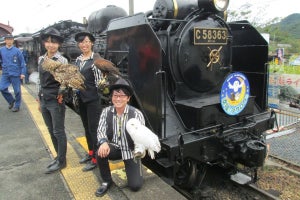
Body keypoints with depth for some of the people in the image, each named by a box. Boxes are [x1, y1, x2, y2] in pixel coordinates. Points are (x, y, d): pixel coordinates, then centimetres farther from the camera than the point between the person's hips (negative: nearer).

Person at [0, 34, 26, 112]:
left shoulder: (17, 50, -4)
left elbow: (22, 62, -4)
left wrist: (23, 73, -8)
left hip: (15, 74, -3)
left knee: (17, 90, 3)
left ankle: (17, 106, 19)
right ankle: (11, 100, 21)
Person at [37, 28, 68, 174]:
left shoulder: (62, 60, -10)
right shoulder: (41, 59, 8)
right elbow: (41, 81, 14)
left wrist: (60, 94, -22)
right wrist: (39, 99, 16)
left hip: (56, 101, -7)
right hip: (44, 100, 7)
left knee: (58, 132, 3)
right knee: (51, 131, 15)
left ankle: (61, 161, 17)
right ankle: (59, 156, 31)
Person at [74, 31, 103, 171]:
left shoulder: (96, 59, -10)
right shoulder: (78, 59, 10)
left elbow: (99, 80, -14)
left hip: (93, 99, -7)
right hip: (81, 98, 7)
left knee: (94, 128, 0)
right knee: (86, 127, 18)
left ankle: (95, 159, 12)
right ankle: (91, 152, 34)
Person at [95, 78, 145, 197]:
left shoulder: (136, 114, -20)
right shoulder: (106, 112, -9)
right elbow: (101, 131, -12)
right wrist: (103, 142, -34)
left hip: (131, 151, -2)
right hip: (115, 147, 3)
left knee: (135, 186, -11)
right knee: (101, 152, -30)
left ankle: (132, 168, 25)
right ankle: (106, 181, 0)